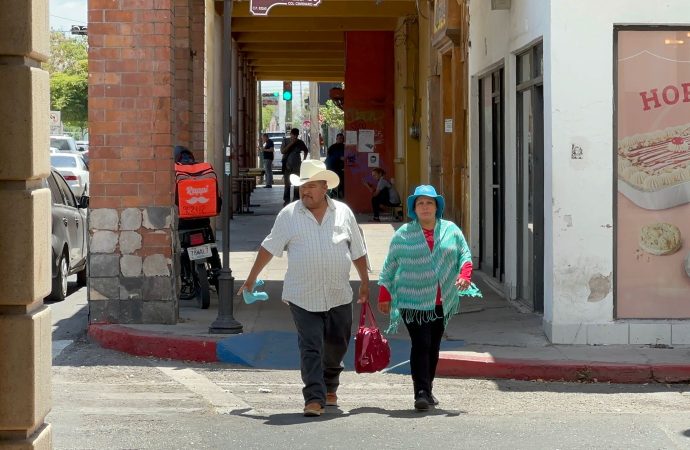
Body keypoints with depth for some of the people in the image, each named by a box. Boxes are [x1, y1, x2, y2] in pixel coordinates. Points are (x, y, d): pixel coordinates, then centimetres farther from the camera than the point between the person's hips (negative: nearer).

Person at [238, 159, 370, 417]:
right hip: (302, 297, -3)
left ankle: (329, 389, 36)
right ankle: (314, 399, -10)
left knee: (336, 346, 13)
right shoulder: (289, 215, -1)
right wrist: (251, 279, 6)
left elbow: (358, 251, 13)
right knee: (310, 348, -9)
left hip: (339, 296, 3)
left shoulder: (343, 213, 4)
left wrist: (365, 283, 16)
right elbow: (269, 248, 4)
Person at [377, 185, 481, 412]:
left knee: (434, 347, 10)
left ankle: (427, 390, 22)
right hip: (413, 301, -3)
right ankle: (421, 393, -15)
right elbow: (390, 265, 6)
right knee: (421, 345, -12)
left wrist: (464, 275, -11)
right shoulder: (403, 234, 1)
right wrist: (384, 295, 6)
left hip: (442, 302, 3)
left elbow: (465, 255, 10)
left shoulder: (451, 231, 8)